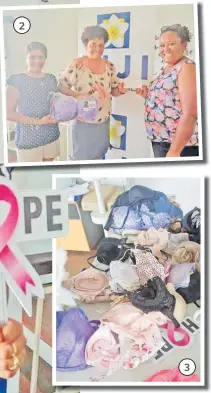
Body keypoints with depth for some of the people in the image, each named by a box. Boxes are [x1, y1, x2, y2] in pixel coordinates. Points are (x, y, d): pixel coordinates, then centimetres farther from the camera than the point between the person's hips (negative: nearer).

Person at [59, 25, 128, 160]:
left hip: (103, 122, 5)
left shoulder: (109, 66, 2)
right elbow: (61, 86, -11)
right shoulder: (77, 64, -13)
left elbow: (113, 90, 10)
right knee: (81, 157, 2)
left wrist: (121, 90, -12)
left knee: (98, 155, 19)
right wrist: (79, 96, -25)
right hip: (83, 122, -5)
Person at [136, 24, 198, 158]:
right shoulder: (167, 69, 11)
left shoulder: (187, 68, -15)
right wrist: (148, 95, 3)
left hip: (179, 145, -9)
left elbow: (190, 114, -23)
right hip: (160, 141, 9)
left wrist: (174, 151, -27)